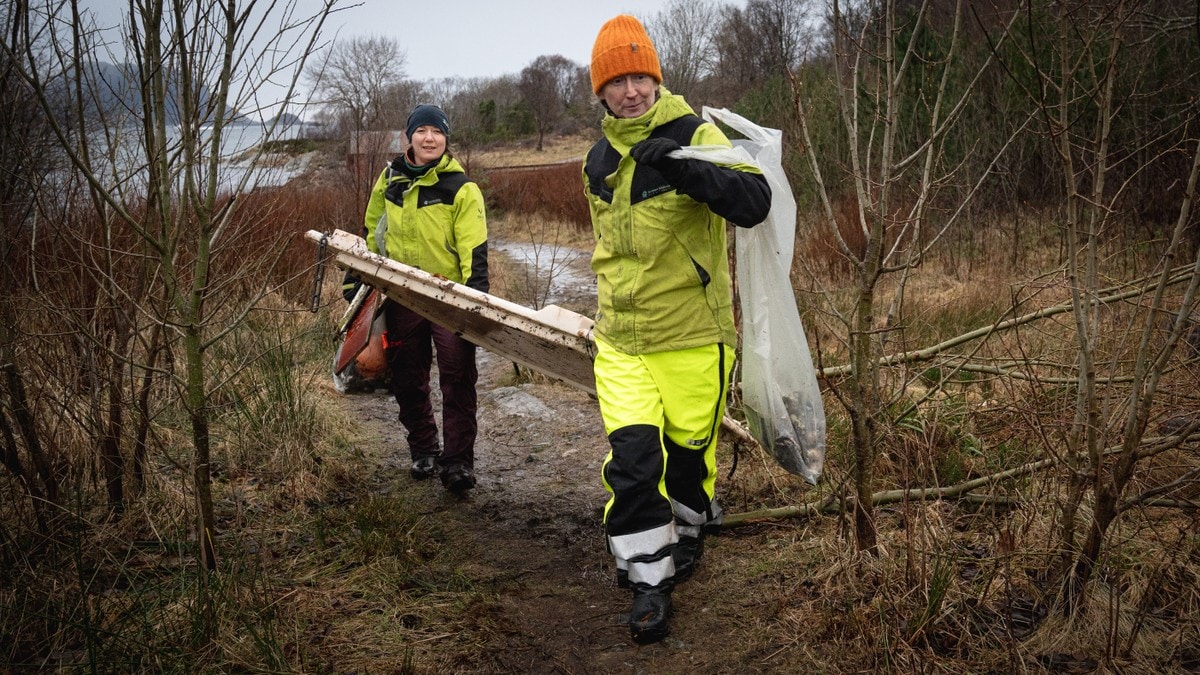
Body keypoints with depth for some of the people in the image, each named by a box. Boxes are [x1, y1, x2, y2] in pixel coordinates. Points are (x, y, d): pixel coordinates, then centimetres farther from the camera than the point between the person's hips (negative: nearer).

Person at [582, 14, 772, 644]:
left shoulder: (697, 136, -10)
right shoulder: (598, 161, 8)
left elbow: (755, 203, -27)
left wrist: (684, 167, -38)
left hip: (691, 334, -3)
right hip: (619, 338, 4)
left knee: (690, 448, 12)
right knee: (631, 456, -6)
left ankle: (686, 533, 42)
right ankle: (648, 583, 7)